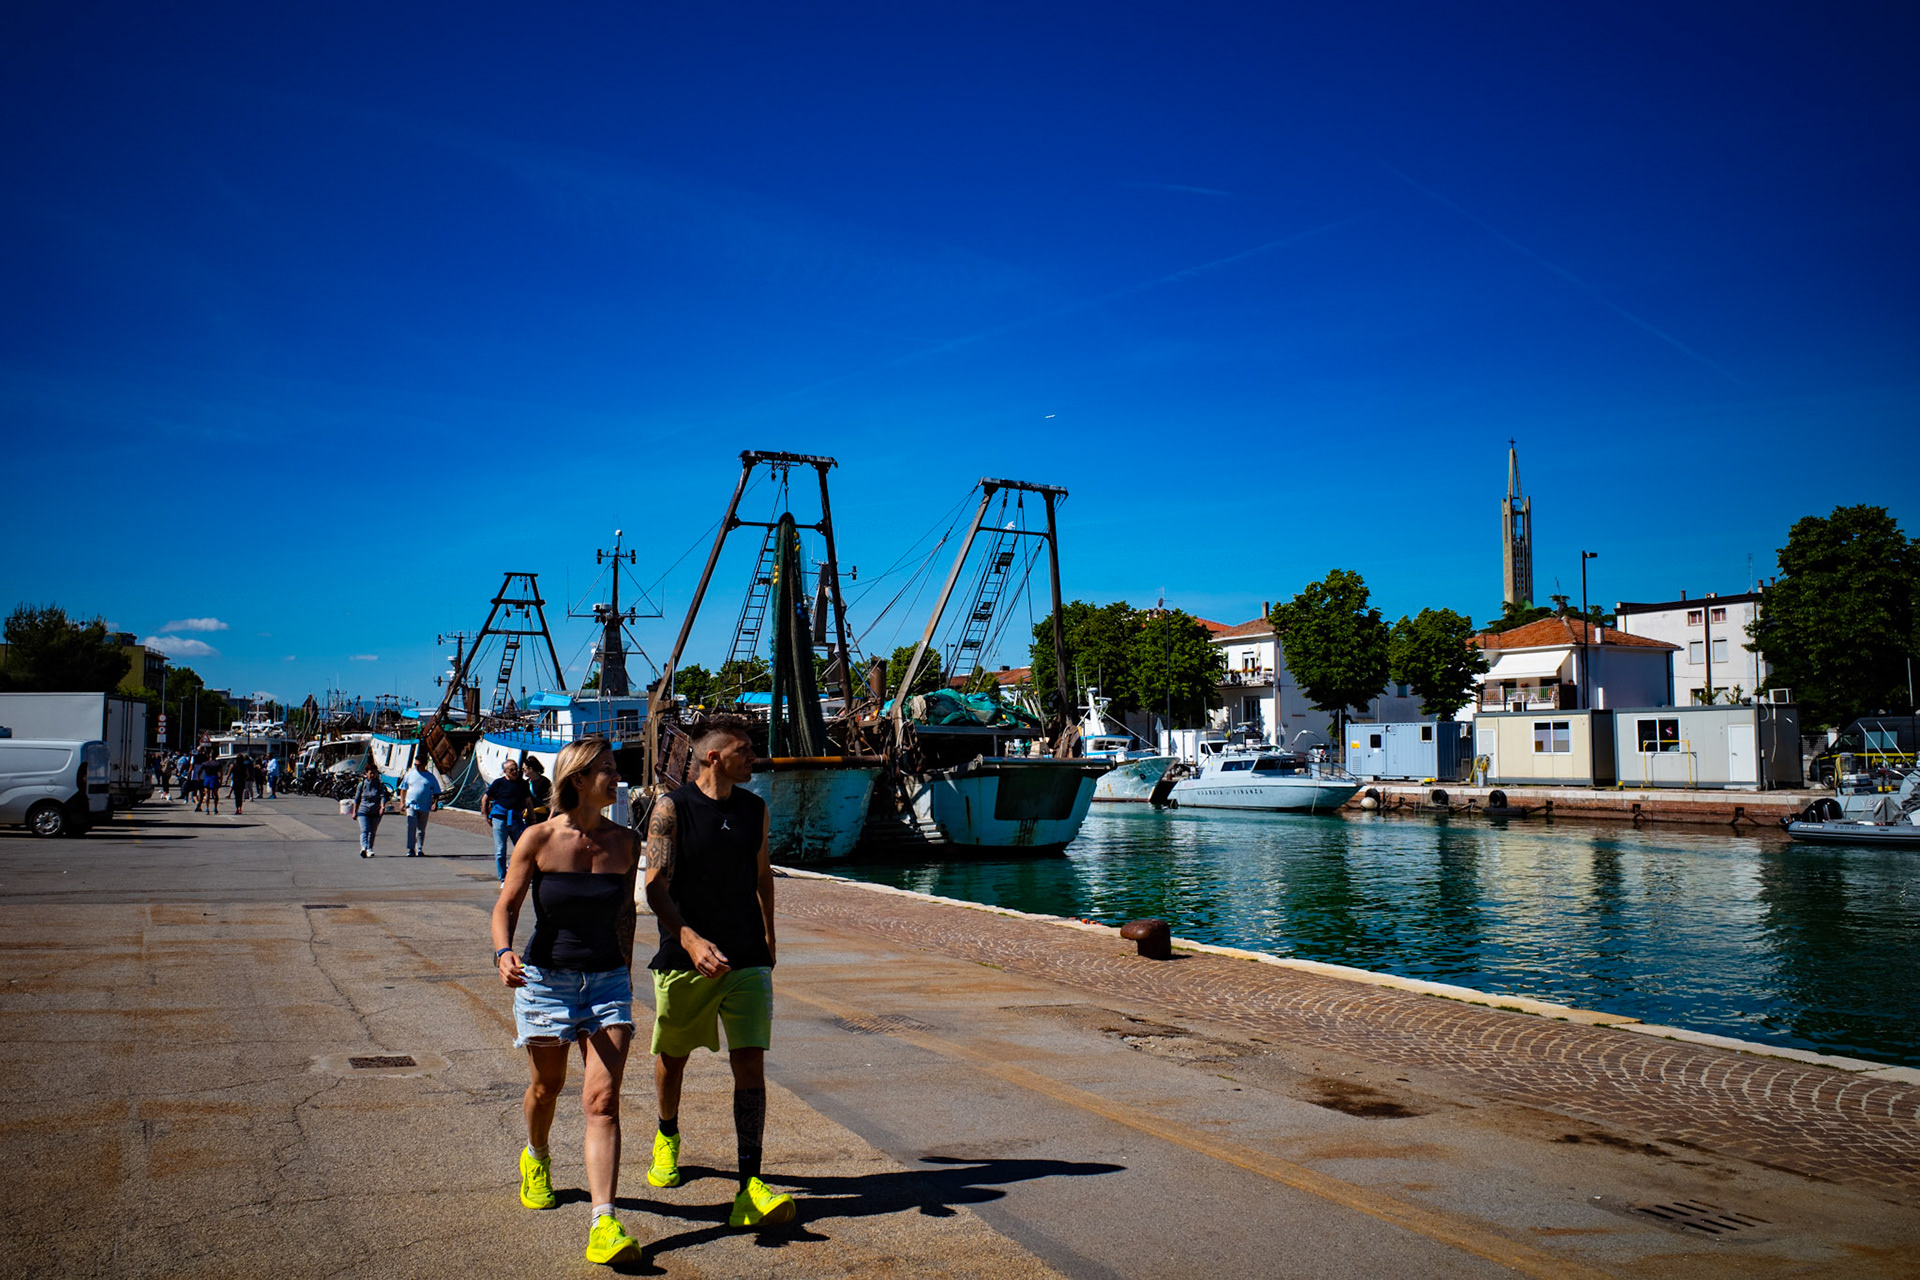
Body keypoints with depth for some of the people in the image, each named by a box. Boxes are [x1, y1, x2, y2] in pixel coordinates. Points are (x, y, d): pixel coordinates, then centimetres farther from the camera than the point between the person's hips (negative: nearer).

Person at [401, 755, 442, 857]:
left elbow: (436, 792, 8)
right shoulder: (409, 774, 6)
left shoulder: (430, 777, 4)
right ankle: (411, 849, -12)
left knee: (421, 830, 8)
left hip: (424, 807, 0)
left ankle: (419, 849, 17)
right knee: (411, 827, -13)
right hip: (411, 805, 0)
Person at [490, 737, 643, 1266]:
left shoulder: (625, 843, -1)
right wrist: (504, 952, -24)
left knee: (603, 1100, -10)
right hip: (546, 979, -1)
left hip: (607, 980, 1)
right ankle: (536, 1157, 51)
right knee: (547, 1087, 18)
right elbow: (506, 905, -5)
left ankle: (604, 1223, -13)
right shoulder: (538, 839, -9)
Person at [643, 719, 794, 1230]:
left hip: (746, 959, 2)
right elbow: (655, 886, -17)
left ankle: (750, 1186, -10)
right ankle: (667, 1137, 47)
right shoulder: (671, 808, -9)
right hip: (684, 958, -2)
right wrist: (691, 939, -31)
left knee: (750, 1063, -10)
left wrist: (768, 939, 24)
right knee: (672, 1055, 17)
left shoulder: (755, 809, 6)